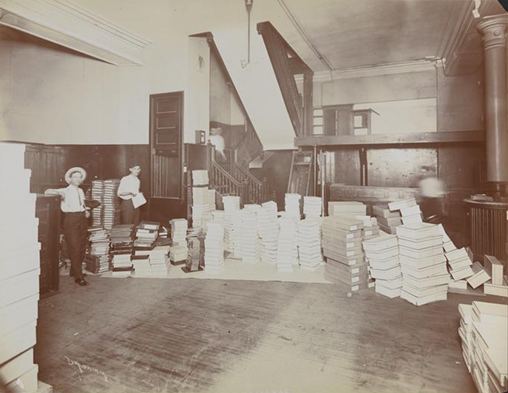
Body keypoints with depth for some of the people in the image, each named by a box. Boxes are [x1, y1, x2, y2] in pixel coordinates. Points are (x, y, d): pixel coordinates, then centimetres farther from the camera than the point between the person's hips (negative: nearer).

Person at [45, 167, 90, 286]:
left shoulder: (80, 191, 17)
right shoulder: (65, 191, -1)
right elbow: (47, 192, -9)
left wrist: (86, 211, 8)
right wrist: (58, 192, -28)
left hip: (82, 219, 7)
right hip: (71, 219, -6)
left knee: (82, 247, 11)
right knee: (75, 248, -8)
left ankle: (75, 270, 30)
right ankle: (78, 277, -2)